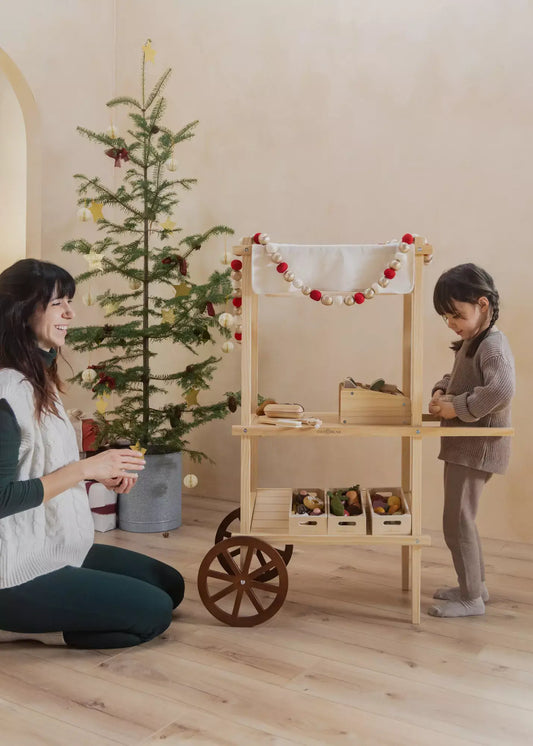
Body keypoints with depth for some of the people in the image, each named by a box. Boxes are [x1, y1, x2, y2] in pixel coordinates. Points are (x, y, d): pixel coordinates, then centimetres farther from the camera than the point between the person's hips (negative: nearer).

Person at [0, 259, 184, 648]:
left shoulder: (40, 381, 6)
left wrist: (101, 472, -2)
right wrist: (86, 468, -22)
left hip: (59, 549, 9)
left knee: (170, 585, 14)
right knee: (154, 612, -5)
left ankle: (32, 622, 13)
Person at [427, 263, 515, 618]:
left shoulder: (493, 344, -18)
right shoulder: (471, 342, 11)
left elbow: (502, 389, -35)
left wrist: (457, 408, -27)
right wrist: (440, 392, 3)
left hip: (477, 447, -10)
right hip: (463, 445, 10)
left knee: (457, 522, -2)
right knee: (462, 519, 19)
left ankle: (472, 599, 13)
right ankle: (476, 585, 33)